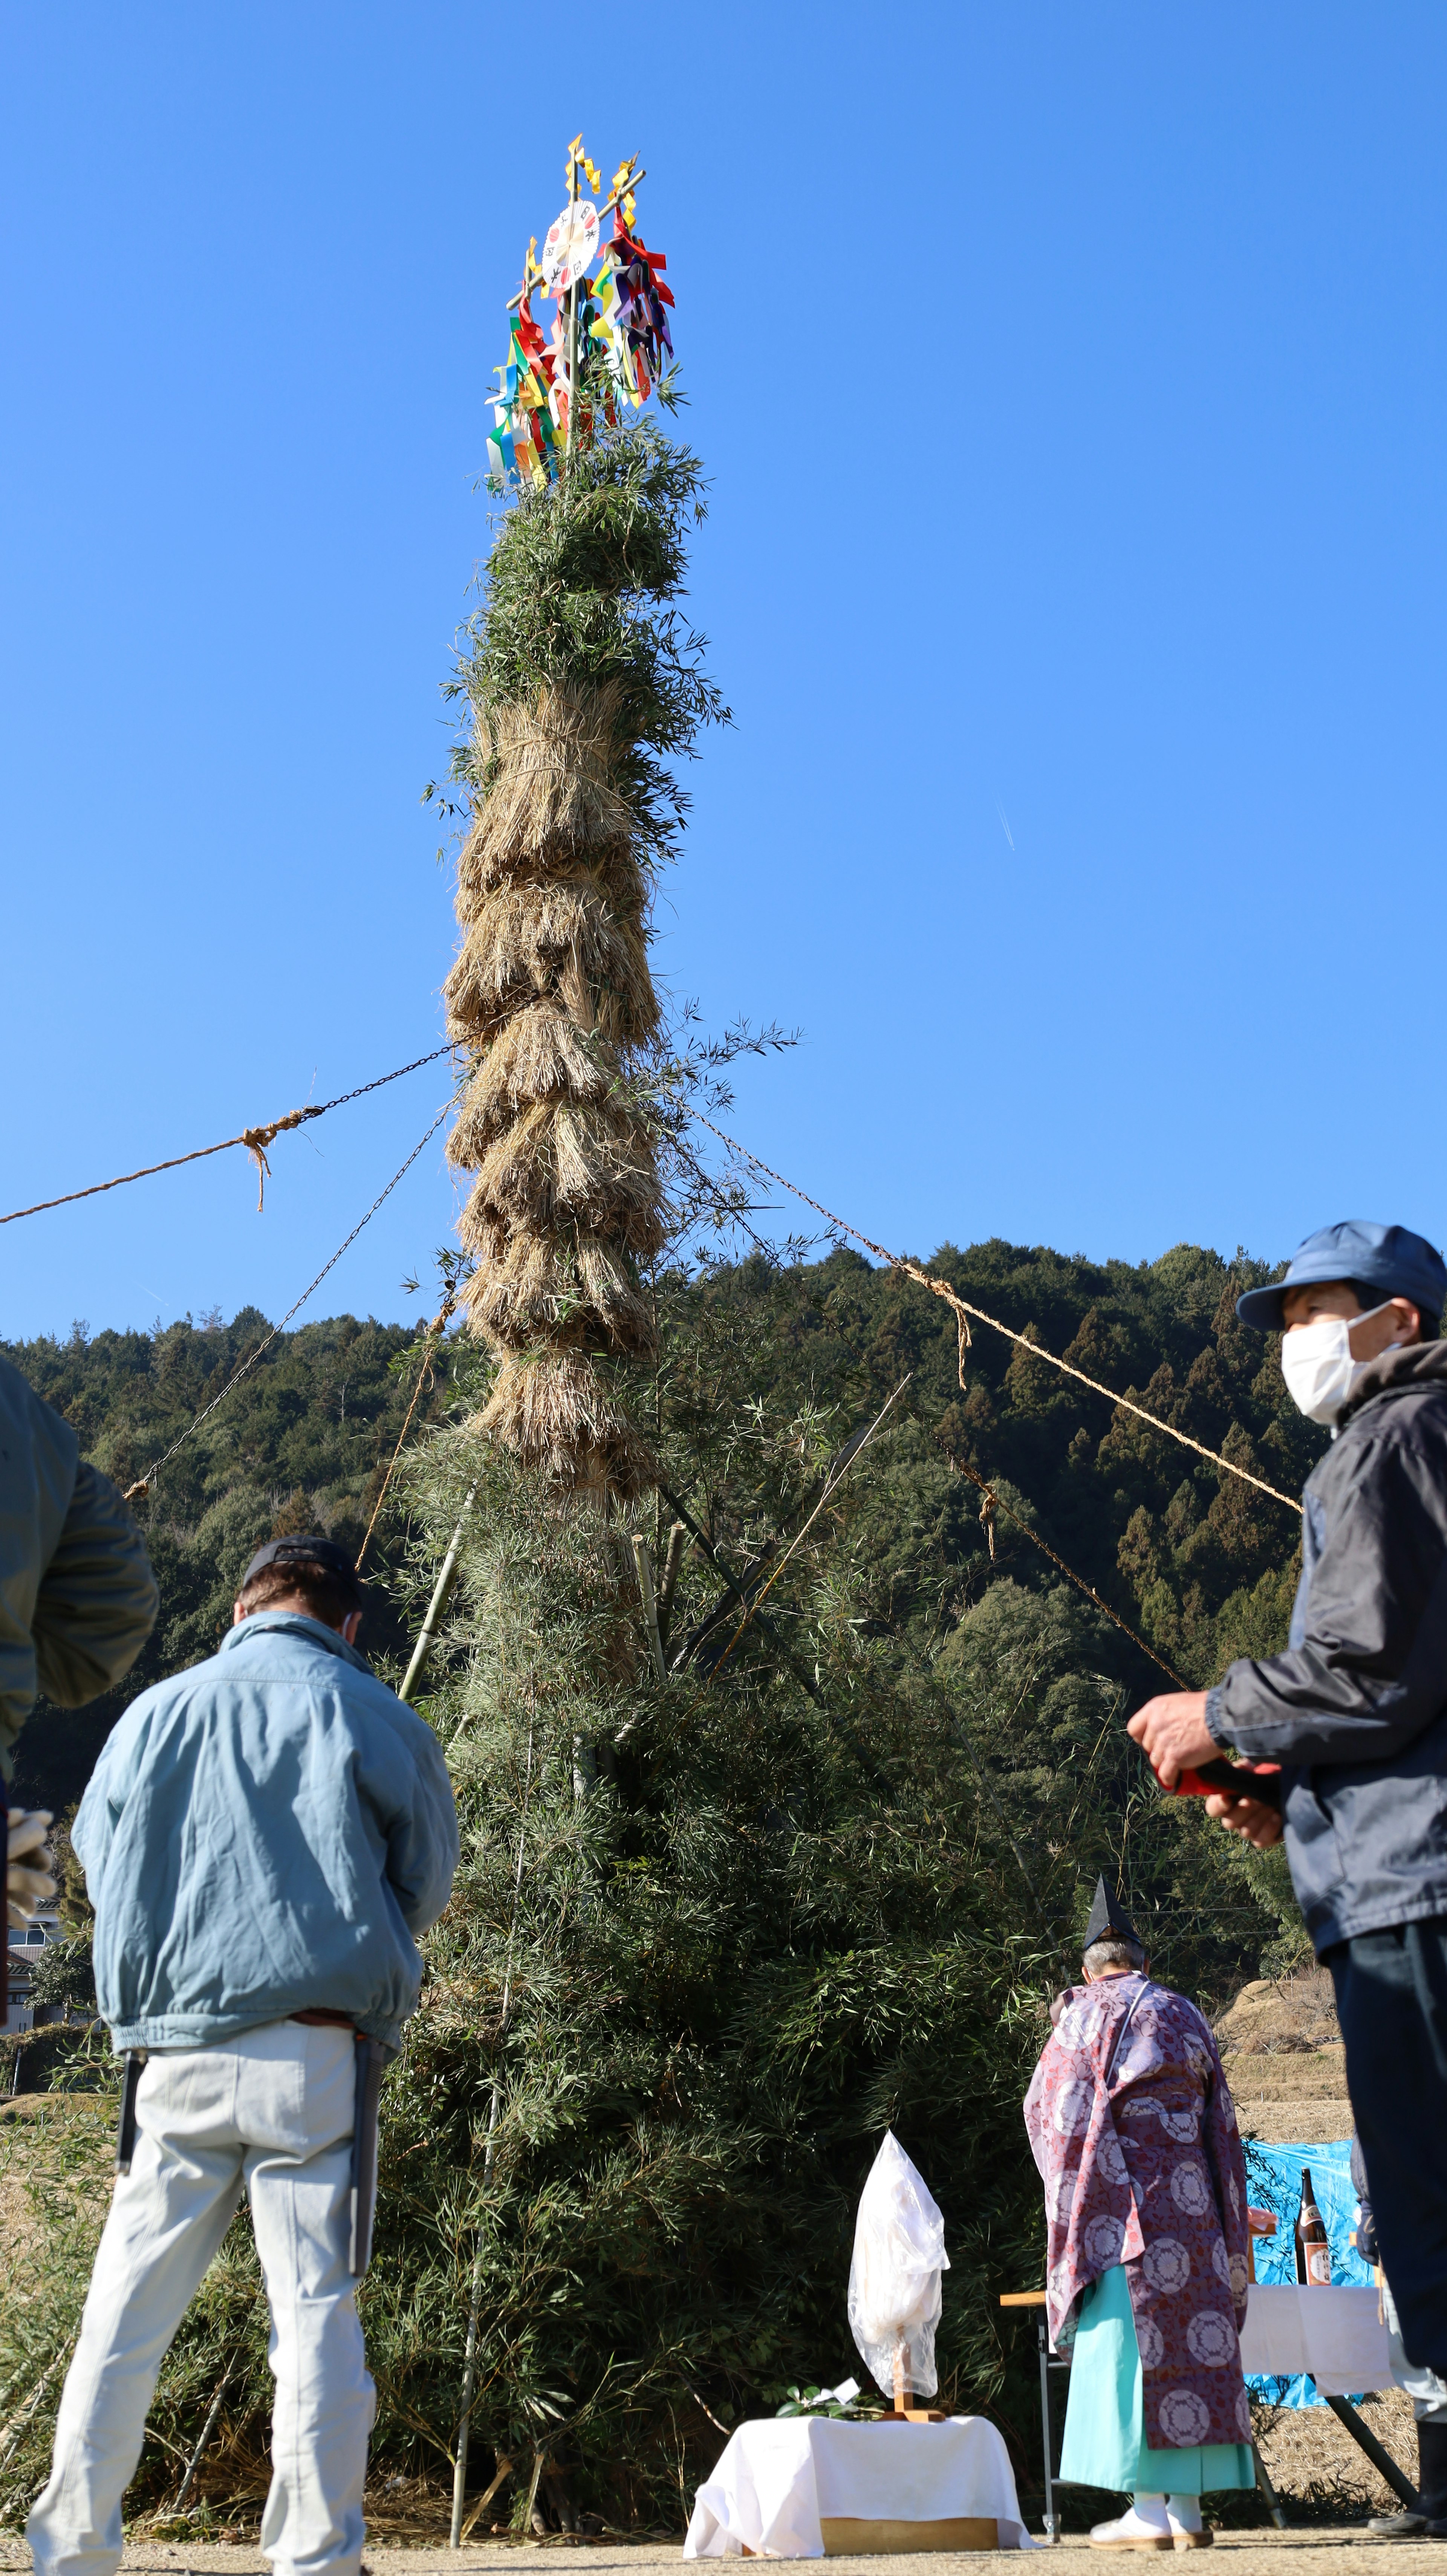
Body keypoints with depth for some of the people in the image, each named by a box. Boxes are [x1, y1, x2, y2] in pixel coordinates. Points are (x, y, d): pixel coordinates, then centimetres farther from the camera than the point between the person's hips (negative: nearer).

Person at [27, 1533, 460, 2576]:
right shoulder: (376, 1720, 1)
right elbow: (423, 1890, 11)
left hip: (174, 2056, 2)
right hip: (315, 2057, -2)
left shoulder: (152, 1715, 8)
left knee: (124, 2317, 9)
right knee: (317, 2313, 2)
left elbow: (100, 1872, 17)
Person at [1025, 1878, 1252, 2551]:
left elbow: (1048, 2107, 1)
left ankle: (1149, 2510, -8)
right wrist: (1226, 2220, 22)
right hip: (1190, 2205, 5)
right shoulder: (1186, 2016, 15)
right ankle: (1188, 2509, 5)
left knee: (1128, 2347, -4)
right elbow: (1219, 2122, 17)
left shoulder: (1089, 2012, 0)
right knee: (1193, 2342, 5)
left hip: (1122, 2209, -5)